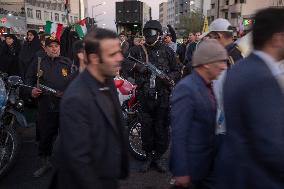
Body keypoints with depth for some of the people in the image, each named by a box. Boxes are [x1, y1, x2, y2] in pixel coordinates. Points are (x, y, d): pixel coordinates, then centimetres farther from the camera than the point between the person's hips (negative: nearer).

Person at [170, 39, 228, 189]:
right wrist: (181, 172, -21)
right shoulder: (186, 88, -22)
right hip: (192, 165, -8)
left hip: (208, 161, 8)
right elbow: (178, 133, -24)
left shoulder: (207, 85, 5)